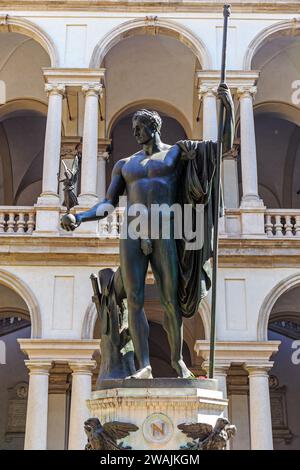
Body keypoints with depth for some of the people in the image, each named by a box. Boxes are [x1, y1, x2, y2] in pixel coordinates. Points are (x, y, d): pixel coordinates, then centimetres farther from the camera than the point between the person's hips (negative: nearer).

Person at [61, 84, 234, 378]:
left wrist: (229, 107, -5)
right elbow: (107, 206, 12)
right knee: (134, 300, -8)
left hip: (164, 234, -2)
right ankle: (144, 367, -6)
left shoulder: (178, 151, 12)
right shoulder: (124, 164, 20)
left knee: (170, 301, -2)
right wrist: (77, 218, -7)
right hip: (132, 234, 3)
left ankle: (177, 358, 19)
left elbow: (225, 146, 5)